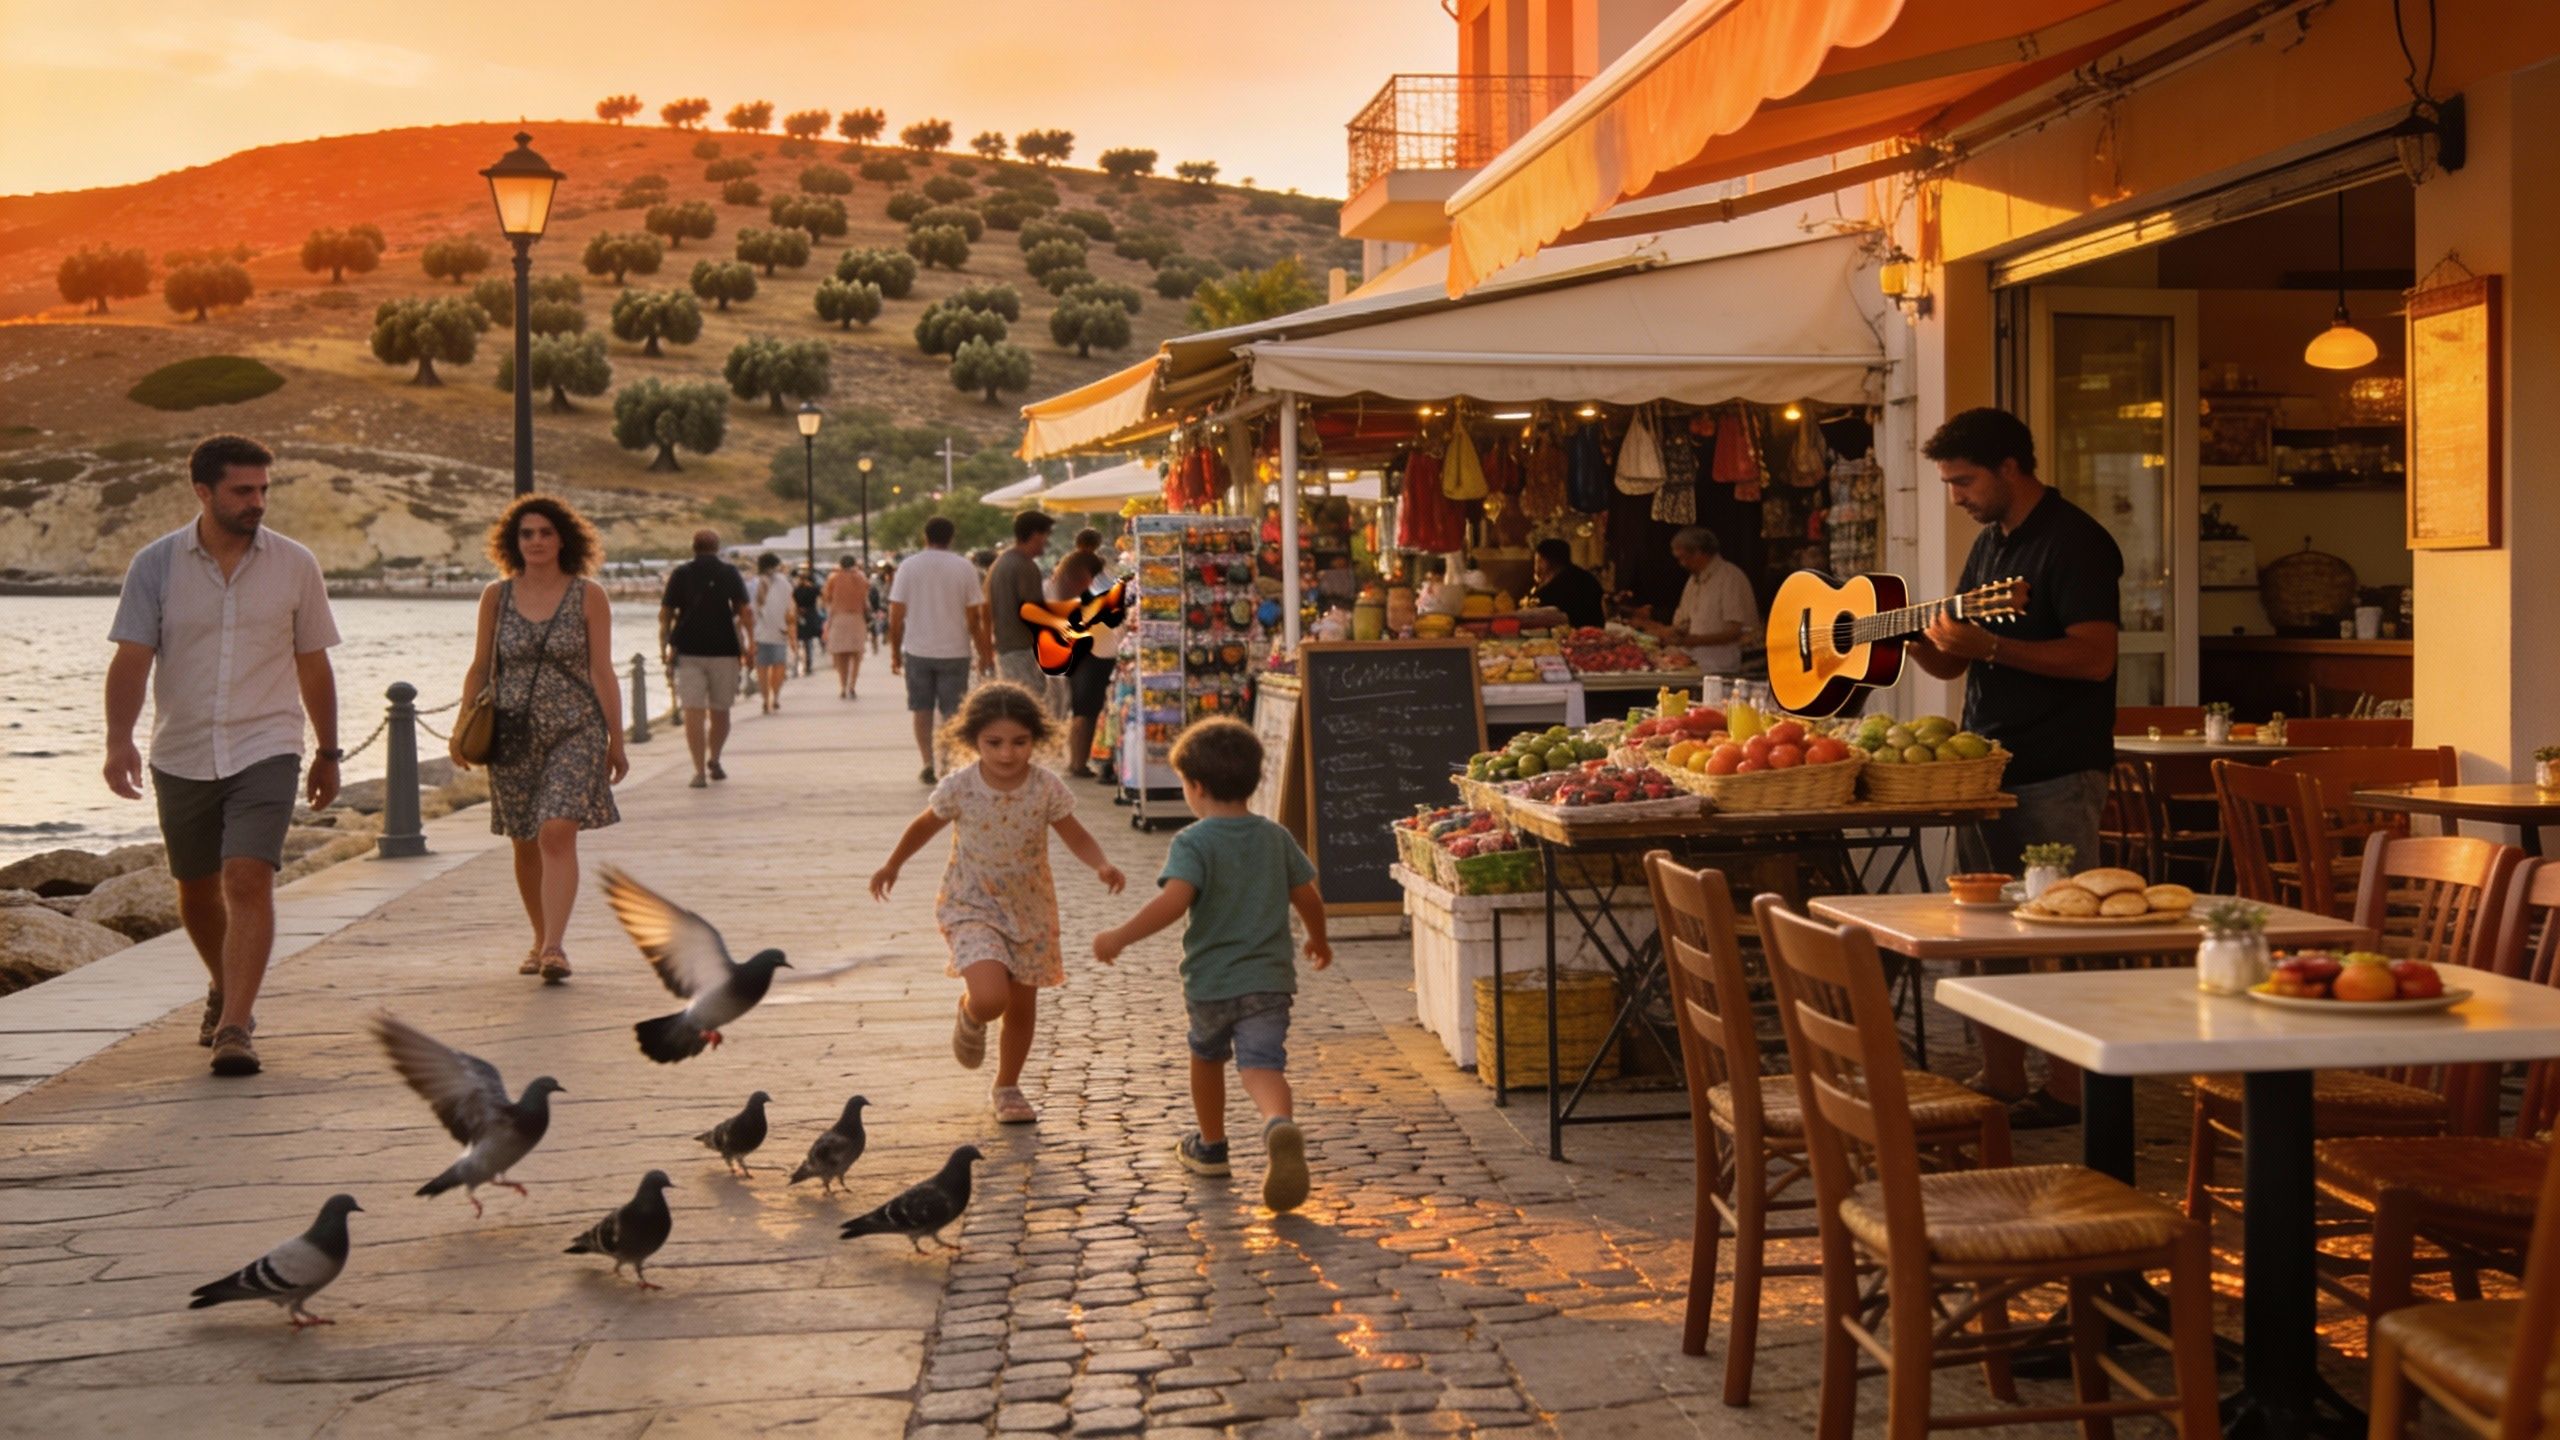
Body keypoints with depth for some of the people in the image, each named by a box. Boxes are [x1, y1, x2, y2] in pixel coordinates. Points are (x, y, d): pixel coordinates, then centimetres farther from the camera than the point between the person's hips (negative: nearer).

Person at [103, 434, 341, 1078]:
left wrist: (328, 752, 12)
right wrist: (119, 738, -23)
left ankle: (234, 1029, -19)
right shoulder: (155, 565, -3)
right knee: (196, 891, 17)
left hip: (266, 751, -2)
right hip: (181, 755, 2)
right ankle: (225, 988, 44)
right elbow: (131, 659, -8)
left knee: (249, 882, -18)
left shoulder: (295, 566, -1)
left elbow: (314, 667, 7)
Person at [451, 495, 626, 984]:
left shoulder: (589, 597, 0)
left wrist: (616, 741, 0)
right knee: (525, 844, 11)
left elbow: (602, 673, 1)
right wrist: (463, 728, 2)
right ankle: (540, 940, 28)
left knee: (557, 834, -18)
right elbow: (479, 669, 11)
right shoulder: (496, 596, 6)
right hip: (514, 735, 3)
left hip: (575, 731, -3)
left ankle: (554, 947, -24)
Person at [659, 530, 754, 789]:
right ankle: (714, 760, 16)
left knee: (694, 712, -2)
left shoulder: (680, 574, 6)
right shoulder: (730, 573, 4)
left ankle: (699, 770, -8)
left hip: (688, 650, 0)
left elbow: (664, 614, 2)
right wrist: (749, 644, 0)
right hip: (724, 651, 0)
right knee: (720, 710, 15)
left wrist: (664, 647, 9)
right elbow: (746, 612, -5)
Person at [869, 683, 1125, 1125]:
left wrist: (1101, 865, -23)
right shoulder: (959, 788, -15)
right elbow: (925, 826, 4)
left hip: (1030, 910, 2)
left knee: (1022, 1006, 13)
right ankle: (969, 1015, 16)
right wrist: (892, 866, 18)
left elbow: (1077, 836, -2)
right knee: (990, 998, -23)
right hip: (972, 908, -2)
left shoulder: (1047, 789, -14)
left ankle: (1007, 1087, 37)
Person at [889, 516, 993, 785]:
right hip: (954, 651, -1)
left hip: (917, 651, 1)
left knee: (922, 709, 11)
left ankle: (928, 762, 4)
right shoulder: (964, 568, -3)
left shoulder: (908, 566, -1)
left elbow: (896, 615, -3)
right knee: (953, 712, 6)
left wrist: (895, 651, 7)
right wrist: (984, 653, 6)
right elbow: (974, 617, -3)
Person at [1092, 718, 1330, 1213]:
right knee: (1262, 1064, -7)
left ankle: (1211, 1146, 39)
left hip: (1210, 981, -2)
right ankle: (1280, 1126, -39)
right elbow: (1308, 897, 13)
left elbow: (1173, 900, -27)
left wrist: (1119, 937, -21)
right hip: (1269, 978, 2)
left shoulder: (1193, 842, -12)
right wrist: (1319, 940, 32)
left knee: (1206, 1056, 23)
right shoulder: (1276, 838, 5)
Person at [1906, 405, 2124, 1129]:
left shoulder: (2073, 541, -10)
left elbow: (2095, 656, -20)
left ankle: (2067, 1089, 2)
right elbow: (1952, 662, 21)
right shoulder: (1989, 543, 17)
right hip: (1988, 764, 9)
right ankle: (2001, 1081, 17)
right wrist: (1917, 641, -1)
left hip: (2056, 773, -9)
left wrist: (1989, 646, -25)